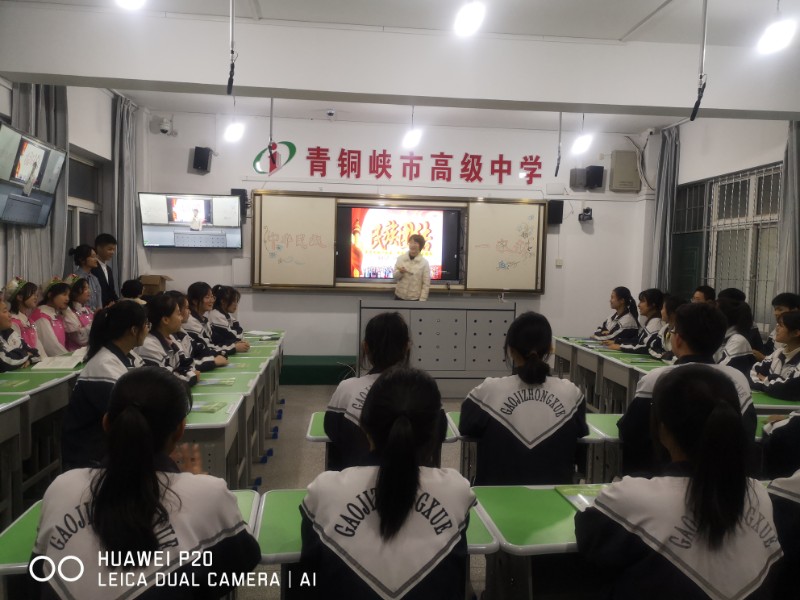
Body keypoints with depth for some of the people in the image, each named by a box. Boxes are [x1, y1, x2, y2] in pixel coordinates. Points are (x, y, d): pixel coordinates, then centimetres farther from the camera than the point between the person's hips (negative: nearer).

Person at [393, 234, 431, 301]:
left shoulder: (424, 262, -8)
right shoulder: (401, 259, -1)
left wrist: (422, 300, -12)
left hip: (415, 298, -3)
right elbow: (395, 276, 3)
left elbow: (426, 284, -8)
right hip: (400, 296, 3)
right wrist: (400, 272, -19)